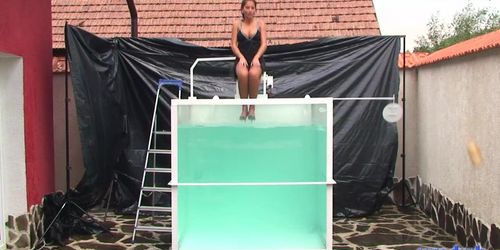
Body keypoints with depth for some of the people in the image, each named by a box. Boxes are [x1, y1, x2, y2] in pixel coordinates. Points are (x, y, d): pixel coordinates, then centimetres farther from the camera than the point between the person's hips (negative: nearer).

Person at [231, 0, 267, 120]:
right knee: (243, 74, -36)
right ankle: (244, 107, -22)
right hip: (242, 59, 0)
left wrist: (256, 58, -14)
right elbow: (233, 44, 4)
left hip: (256, 59, 0)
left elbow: (264, 44, 2)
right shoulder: (237, 24, 10)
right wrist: (241, 57, -13)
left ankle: (252, 107, -22)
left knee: (253, 73, -37)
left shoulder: (260, 23, 10)